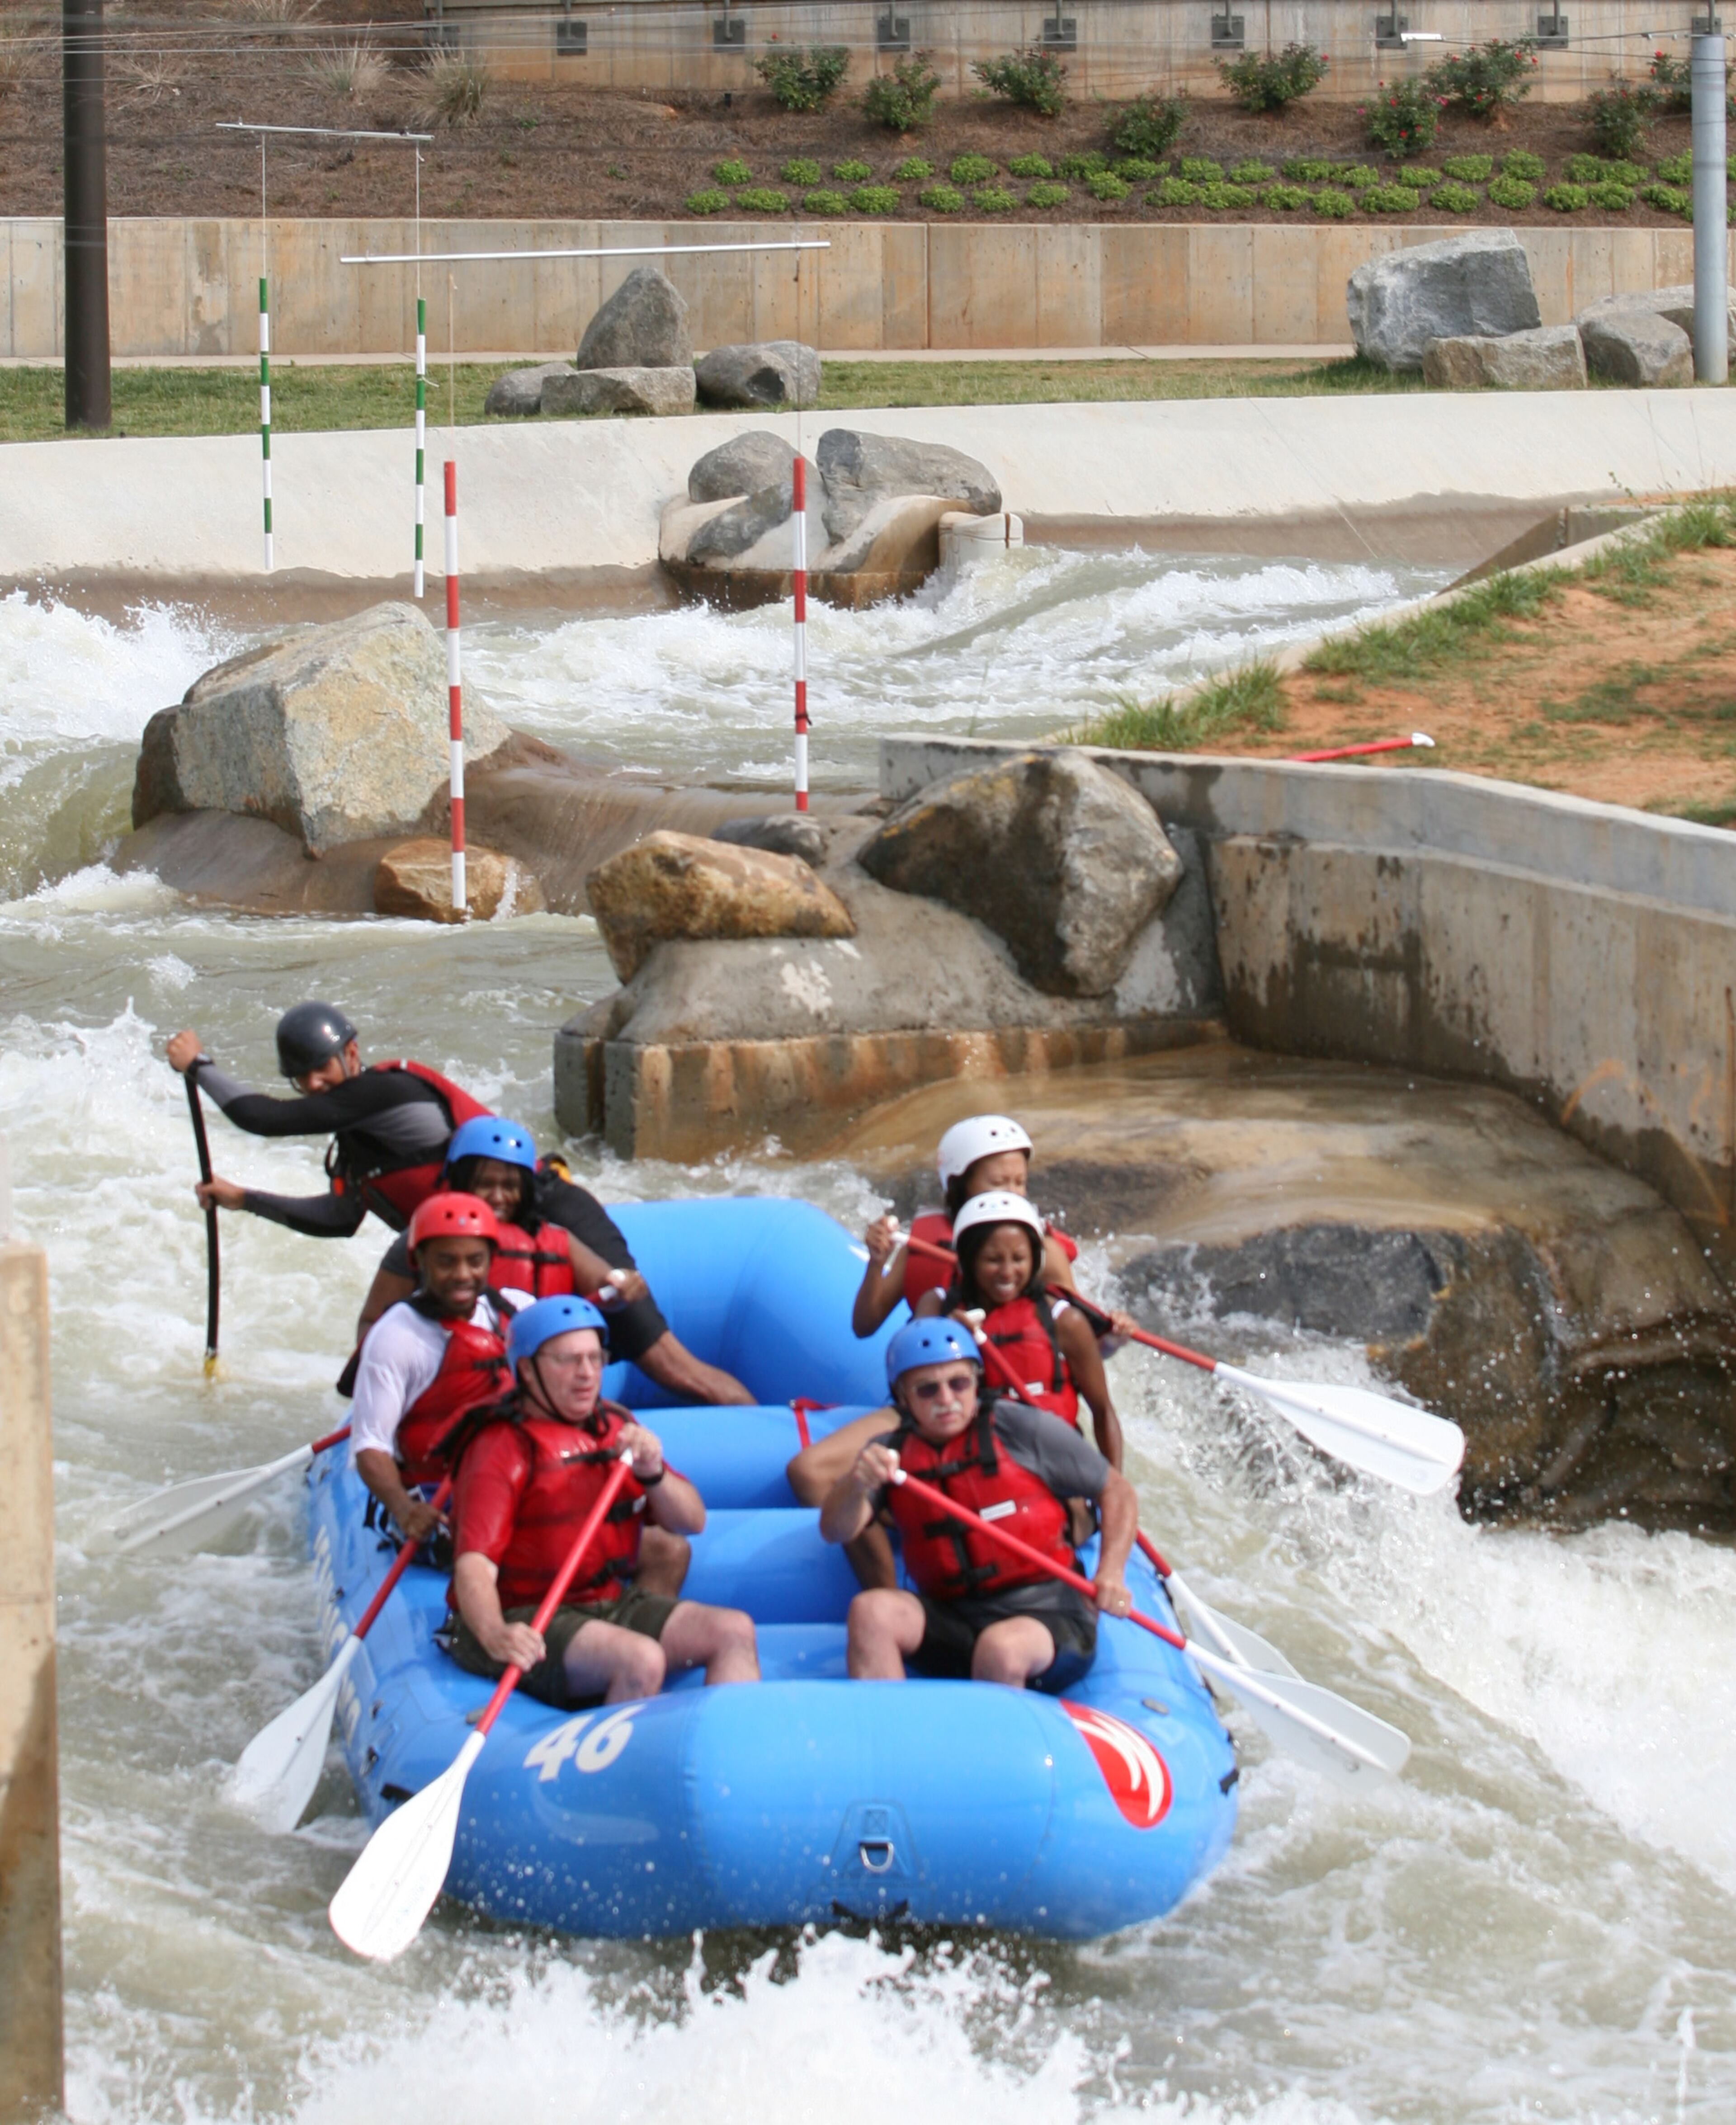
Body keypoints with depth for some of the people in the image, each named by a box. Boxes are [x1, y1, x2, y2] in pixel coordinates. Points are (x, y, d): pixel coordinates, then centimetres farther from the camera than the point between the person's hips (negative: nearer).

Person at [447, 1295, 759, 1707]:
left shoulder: (616, 1427, 12)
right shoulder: (503, 1449, -12)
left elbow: (693, 1522, 15)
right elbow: (474, 1564, -26)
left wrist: (654, 1474, -8)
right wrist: (495, 1636, -47)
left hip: (613, 1605, 8)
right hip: (528, 1622, -8)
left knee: (734, 1631, -8)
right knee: (640, 1660, -31)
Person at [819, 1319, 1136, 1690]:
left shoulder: (1021, 1429, -4)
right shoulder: (890, 1453, 5)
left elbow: (1118, 1492, 3)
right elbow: (836, 1531, -9)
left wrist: (1111, 1574, -13)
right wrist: (856, 1484, -32)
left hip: (1046, 1614, -3)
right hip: (951, 1623, 3)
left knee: (1000, 1649, -35)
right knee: (871, 1611, -23)